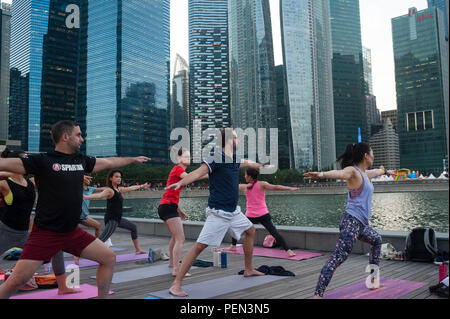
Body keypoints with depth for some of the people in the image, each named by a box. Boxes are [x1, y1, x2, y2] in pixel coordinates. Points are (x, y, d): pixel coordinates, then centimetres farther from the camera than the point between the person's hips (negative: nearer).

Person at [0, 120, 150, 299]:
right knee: (18, 279, -13)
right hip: (45, 234, -6)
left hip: (73, 232, 6)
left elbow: (109, 162, 23)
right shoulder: (42, 160, -8)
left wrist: (134, 159, 34)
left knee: (109, 258, 5)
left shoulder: (81, 160, 9)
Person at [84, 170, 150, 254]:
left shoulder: (119, 189, 12)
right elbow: (99, 195, -33)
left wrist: (141, 186, 43)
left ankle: (138, 250, 38)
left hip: (117, 218, 10)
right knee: (101, 240, -21)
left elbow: (130, 188, 29)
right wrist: (86, 197, -52)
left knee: (133, 227, 25)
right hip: (111, 219, -10)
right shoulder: (109, 190, -15)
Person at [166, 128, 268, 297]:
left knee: (250, 231, 23)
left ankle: (248, 269, 39)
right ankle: (176, 285, -7)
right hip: (218, 213, -9)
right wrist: (181, 182, -48)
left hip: (234, 211, 9)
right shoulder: (216, 159, -15)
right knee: (199, 246, -12)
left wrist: (261, 165, 52)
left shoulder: (235, 160, 11)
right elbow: (199, 171, -31)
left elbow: (247, 163, 33)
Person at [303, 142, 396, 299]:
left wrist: (386, 171, 65)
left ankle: (374, 279, 49)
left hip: (362, 224, 11)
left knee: (377, 240, 34)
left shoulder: (365, 173, 19)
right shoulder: (353, 171, -10)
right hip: (351, 222, -11)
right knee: (337, 258, -20)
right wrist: (322, 174, -54)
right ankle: (318, 294, -26)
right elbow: (339, 173, -33)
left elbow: (377, 171, 43)